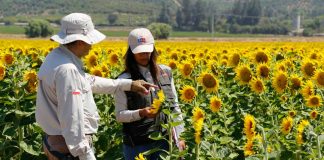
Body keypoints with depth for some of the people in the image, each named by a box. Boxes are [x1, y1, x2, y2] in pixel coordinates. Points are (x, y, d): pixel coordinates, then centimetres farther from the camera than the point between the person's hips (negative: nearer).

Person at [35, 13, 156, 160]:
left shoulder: (56, 57, 7)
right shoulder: (66, 69, -25)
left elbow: (89, 81, 19)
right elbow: (71, 117, -27)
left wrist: (128, 84, 21)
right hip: (71, 145, -10)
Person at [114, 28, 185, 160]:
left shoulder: (165, 72, 6)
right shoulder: (124, 80, -5)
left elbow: (175, 106, 10)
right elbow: (120, 115, -5)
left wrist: (180, 136, 6)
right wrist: (141, 113, -21)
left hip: (165, 139, 3)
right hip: (137, 144, -3)